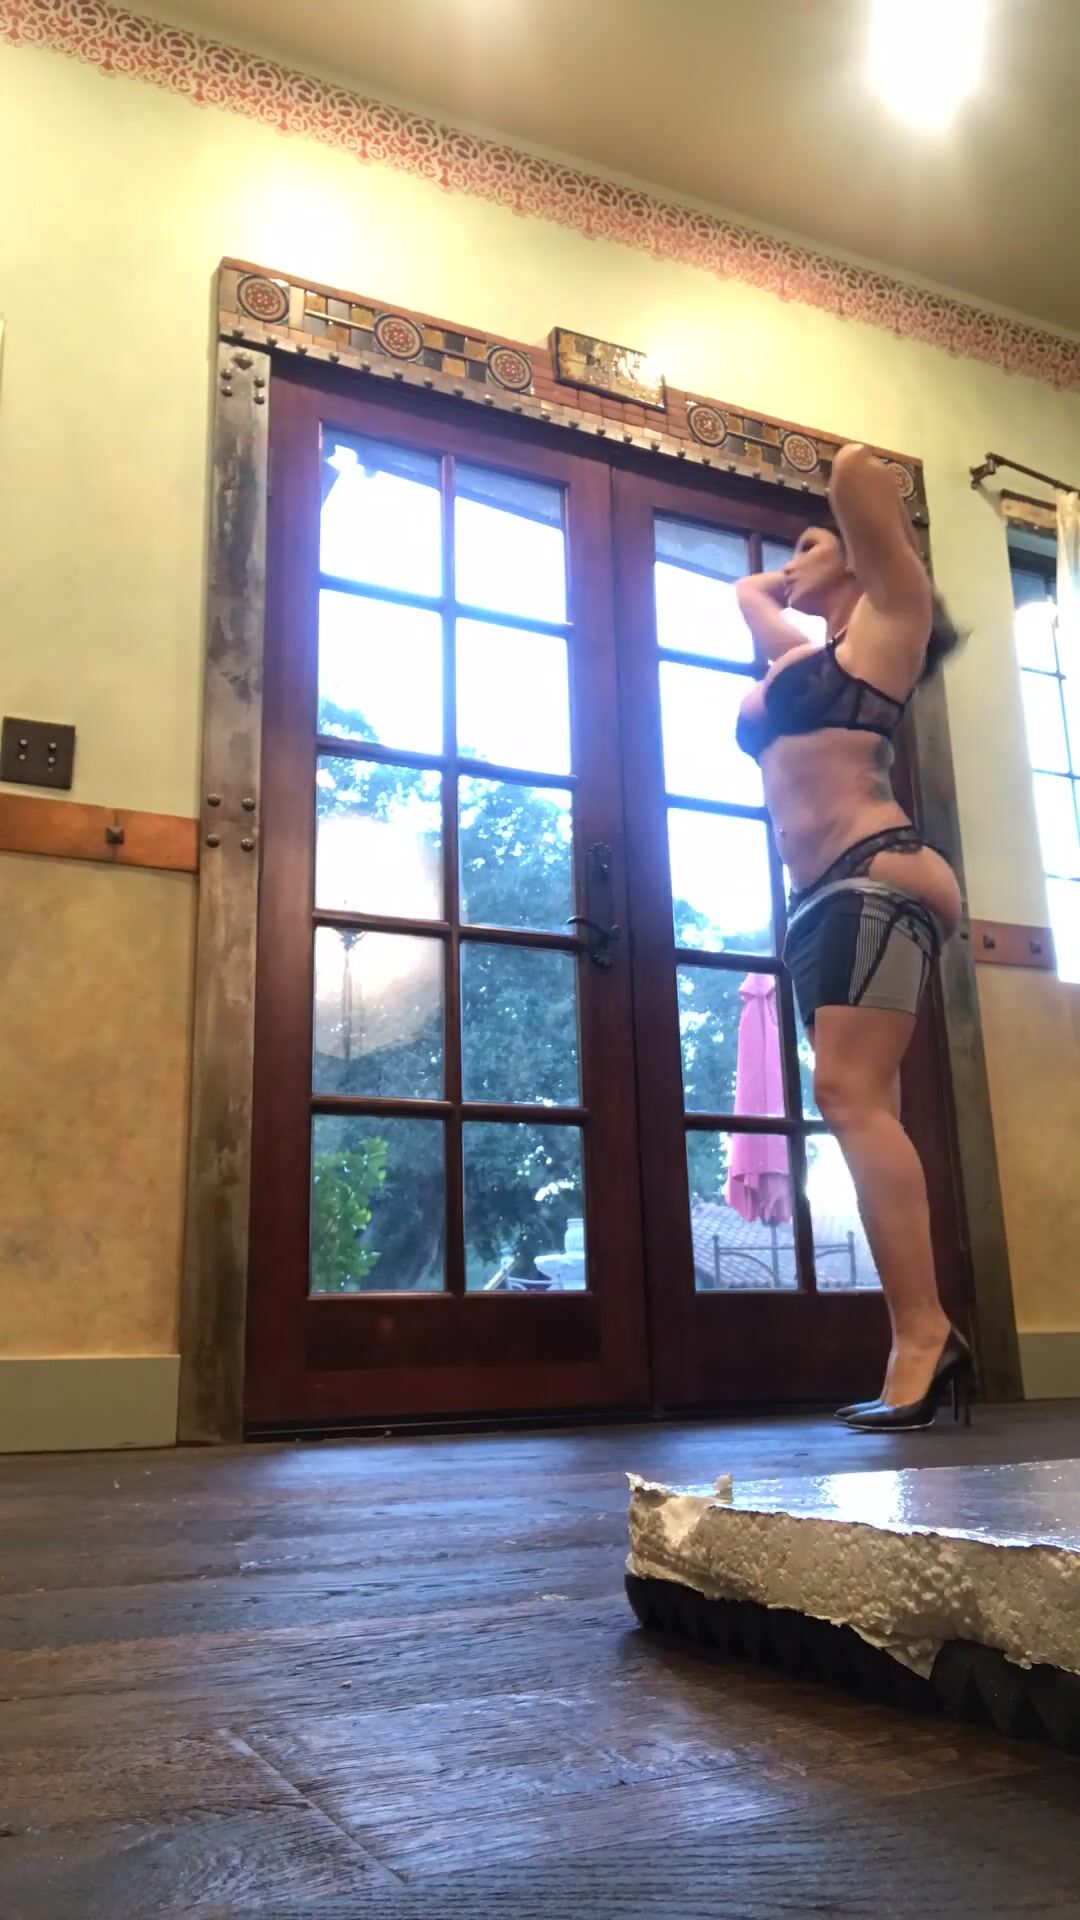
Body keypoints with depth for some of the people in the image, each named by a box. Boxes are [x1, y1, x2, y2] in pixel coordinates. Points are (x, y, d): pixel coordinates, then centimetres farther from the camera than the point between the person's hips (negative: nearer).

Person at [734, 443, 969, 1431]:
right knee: (860, 1107, -1)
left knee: (851, 1094, -21)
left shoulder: (887, 616, 9)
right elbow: (746, 589, 47)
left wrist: (871, 537, 16)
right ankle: (924, 1344, -2)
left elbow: (855, 471, -1)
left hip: (878, 877, -8)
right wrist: (795, 574, 37)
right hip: (823, 899, 8)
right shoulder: (803, 649, 29)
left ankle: (925, 1334, -23)